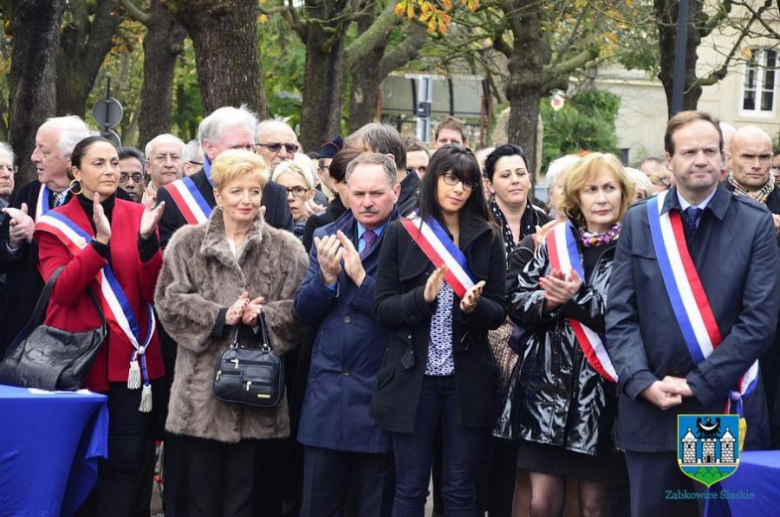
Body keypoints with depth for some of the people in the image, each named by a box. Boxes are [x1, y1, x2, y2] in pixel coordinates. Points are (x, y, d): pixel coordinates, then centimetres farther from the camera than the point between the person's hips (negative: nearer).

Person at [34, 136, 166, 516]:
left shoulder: (137, 215, 7)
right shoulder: (55, 225, 2)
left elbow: (153, 290, -2)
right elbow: (62, 291, -13)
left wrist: (147, 239, -18)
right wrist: (99, 242, -23)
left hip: (129, 358, 1)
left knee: (128, 461, -4)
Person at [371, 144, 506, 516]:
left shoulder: (488, 239, 6)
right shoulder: (401, 234, 1)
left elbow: (499, 313, 3)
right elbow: (382, 310, -3)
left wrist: (474, 306, -18)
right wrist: (423, 297, -21)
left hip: (468, 380, 1)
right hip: (413, 378, -1)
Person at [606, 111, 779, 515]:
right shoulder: (639, 221, 7)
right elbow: (620, 313, 3)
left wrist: (696, 385, -11)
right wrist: (644, 383, -11)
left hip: (728, 411, -1)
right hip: (650, 409, 2)